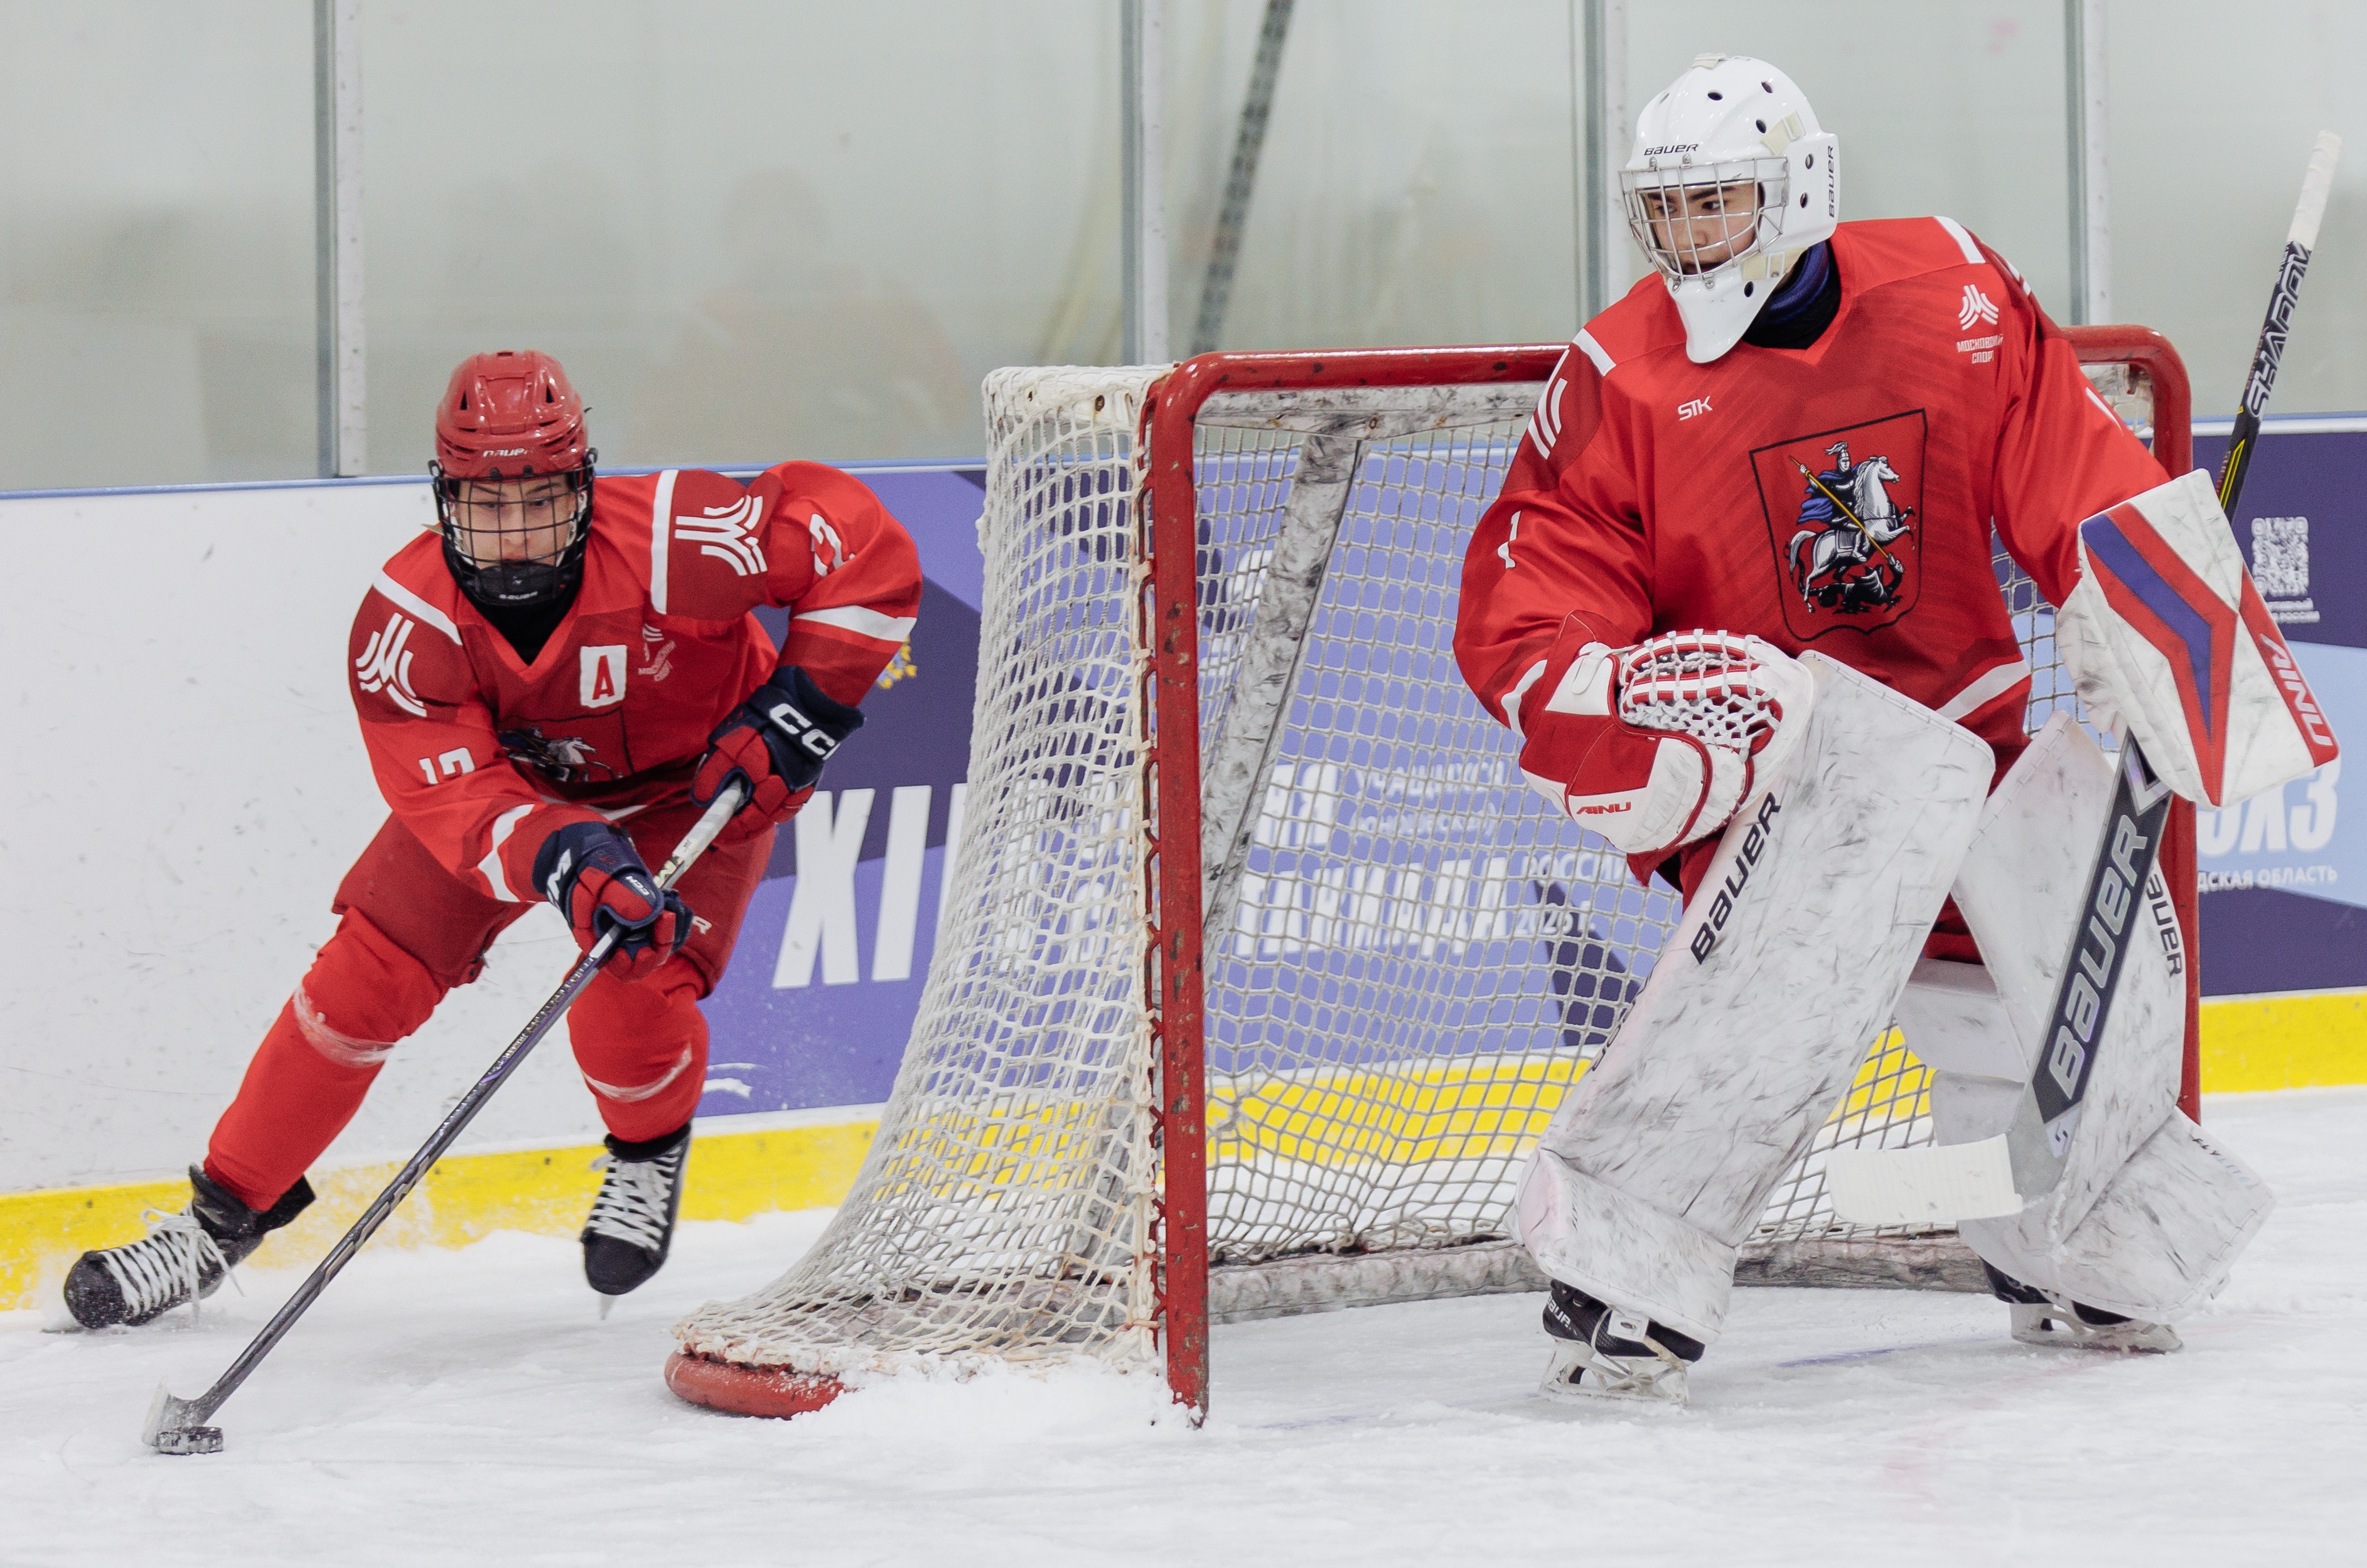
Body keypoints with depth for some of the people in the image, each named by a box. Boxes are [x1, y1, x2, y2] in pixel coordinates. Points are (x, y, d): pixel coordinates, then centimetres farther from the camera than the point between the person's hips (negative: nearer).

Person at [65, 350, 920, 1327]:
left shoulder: (672, 542, -36)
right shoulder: (407, 621, -29)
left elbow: (860, 539, -29)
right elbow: (454, 798, -34)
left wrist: (808, 701, -33)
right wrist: (569, 860, -52)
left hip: (698, 781, -2)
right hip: (509, 775, 2)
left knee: (625, 1012, -20)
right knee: (368, 977, -6)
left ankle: (650, 1150, 16)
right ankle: (230, 1208, 10)